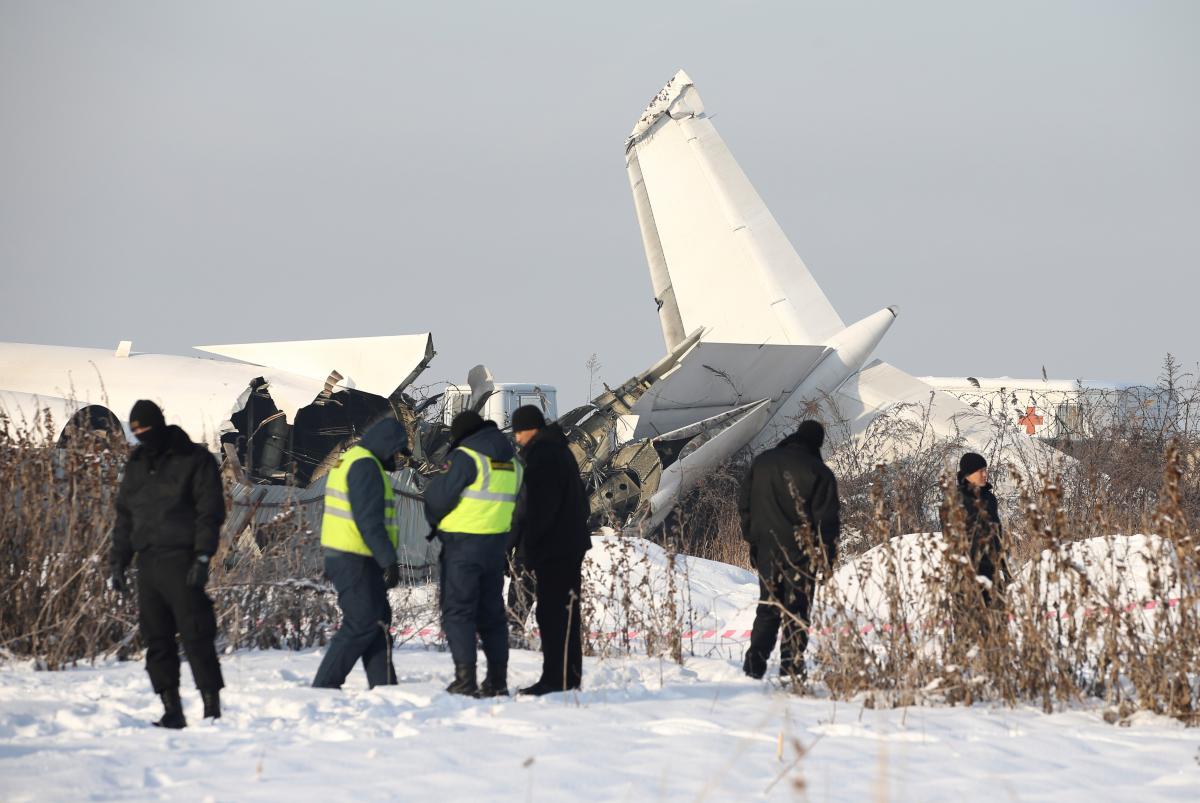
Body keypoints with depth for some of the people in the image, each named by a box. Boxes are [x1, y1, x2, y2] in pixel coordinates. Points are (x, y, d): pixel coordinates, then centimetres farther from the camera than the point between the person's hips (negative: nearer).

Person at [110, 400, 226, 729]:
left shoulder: (194, 460, -1)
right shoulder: (136, 465, 18)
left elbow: (210, 512, -6)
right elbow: (124, 516, 23)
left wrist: (203, 556, -16)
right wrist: (118, 562, 15)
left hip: (181, 562, -7)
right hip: (148, 563, 7)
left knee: (196, 636, -10)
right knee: (156, 640, 4)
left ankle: (212, 707, -9)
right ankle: (172, 710, 7)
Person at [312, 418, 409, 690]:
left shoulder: (349, 461, 18)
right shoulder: (366, 466, -16)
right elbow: (369, 521, -22)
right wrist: (389, 560, -21)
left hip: (340, 555, 11)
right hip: (356, 562, -11)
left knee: (378, 619, 13)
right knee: (362, 623, -8)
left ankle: (383, 685, 14)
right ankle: (325, 686, -8)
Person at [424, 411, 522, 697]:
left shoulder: (466, 457, -13)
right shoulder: (511, 463, 11)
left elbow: (439, 496, -14)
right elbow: (518, 507, 17)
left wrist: (434, 522, 6)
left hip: (463, 544, -7)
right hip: (497, 543, 7)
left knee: (458, 611, -3)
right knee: (491, 611, 14)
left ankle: (465, 678, -10)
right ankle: (497, 680, 14)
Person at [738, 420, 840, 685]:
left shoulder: (762, 462, 7)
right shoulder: (818, 472, -9)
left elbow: (745, 505, 12)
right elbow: (827, 518, -9)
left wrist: (753, 538, 19)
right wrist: (827, 555, -1)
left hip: (766, 551, 4)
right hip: (801, 553, -4)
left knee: (767, 611, 13)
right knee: (796, 612, 1)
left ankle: (753, 667, 3)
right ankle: (791, 670, -4)